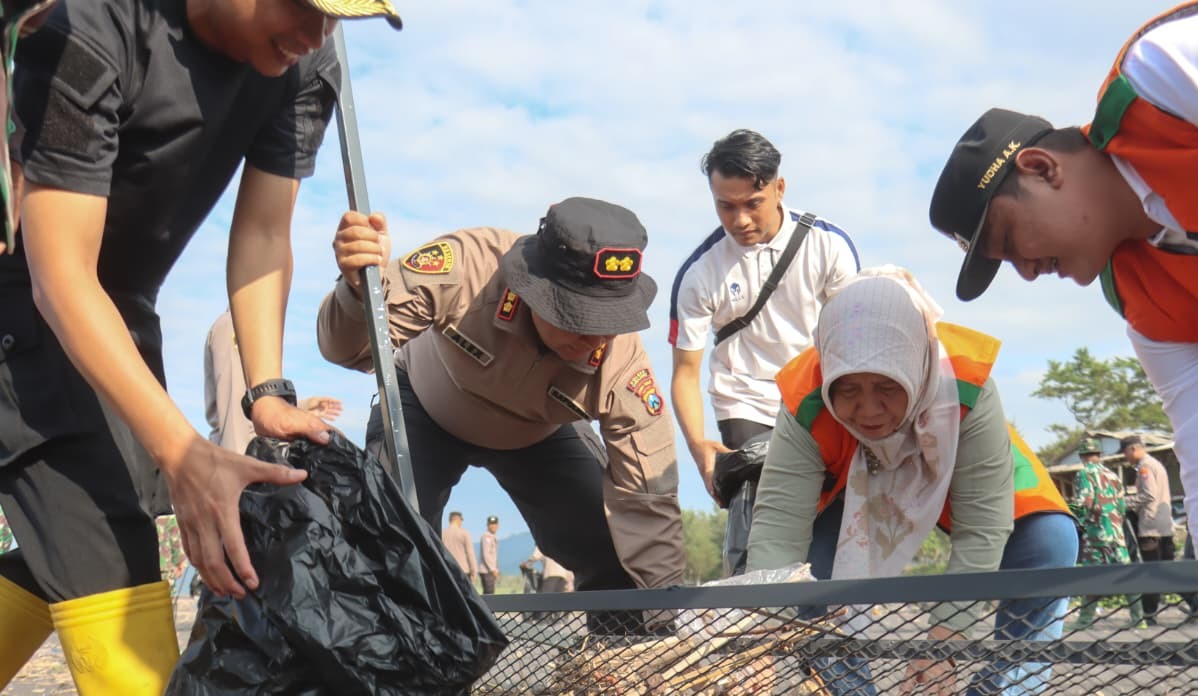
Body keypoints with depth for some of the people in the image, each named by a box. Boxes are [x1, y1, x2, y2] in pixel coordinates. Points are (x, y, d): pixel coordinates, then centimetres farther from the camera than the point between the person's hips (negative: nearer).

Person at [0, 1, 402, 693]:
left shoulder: (305, 68, -12)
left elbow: (263, 236, -7)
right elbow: (60, 276, -33)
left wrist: (269, 392, -22)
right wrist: (184, 453, -41)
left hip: (121, 312, 7)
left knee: (59, 560, 12)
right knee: (104, 558, -20)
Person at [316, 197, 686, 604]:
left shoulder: (621, 362, -37)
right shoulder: (464, 265, -41)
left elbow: (648, 499, -30)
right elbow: (353, 349, -35)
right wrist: (358, 288, -57)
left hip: (539, 433, 1)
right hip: (427, 407, -1)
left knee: (619, 563, -10)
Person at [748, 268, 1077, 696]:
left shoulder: (966, 389, -40)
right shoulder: (805, 408, -37)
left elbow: (980, 530, -36)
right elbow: (777, 529, -40)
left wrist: (942, 642, -39)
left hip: (960, 478, -1)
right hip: (856, 489, 1)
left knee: (1049, 543, -22)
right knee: (802, 564, -21)